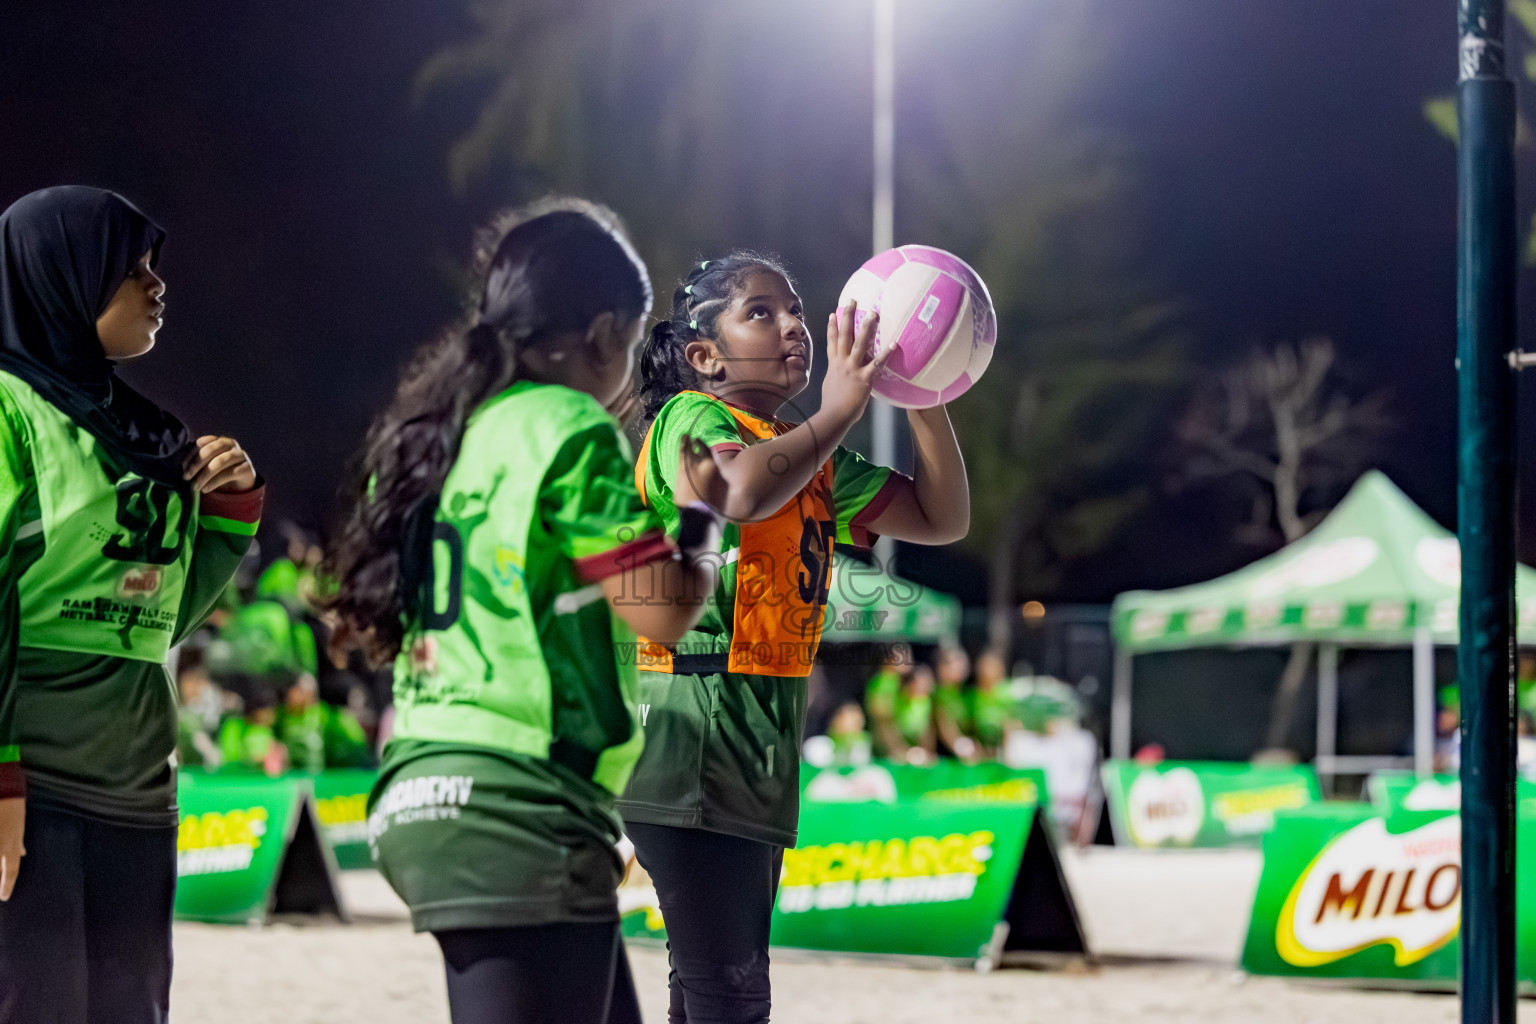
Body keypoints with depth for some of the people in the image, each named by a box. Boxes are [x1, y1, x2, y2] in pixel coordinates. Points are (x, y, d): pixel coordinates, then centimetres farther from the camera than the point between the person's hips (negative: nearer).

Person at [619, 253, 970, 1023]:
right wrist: (839, 407, -21)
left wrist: (922, 398, 4)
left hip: (756, 753, 9)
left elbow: (942, 520, 17)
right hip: (691, 748, -9)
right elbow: (743, 493, -31)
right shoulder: (689, 419, -7)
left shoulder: (813, 457, 18)